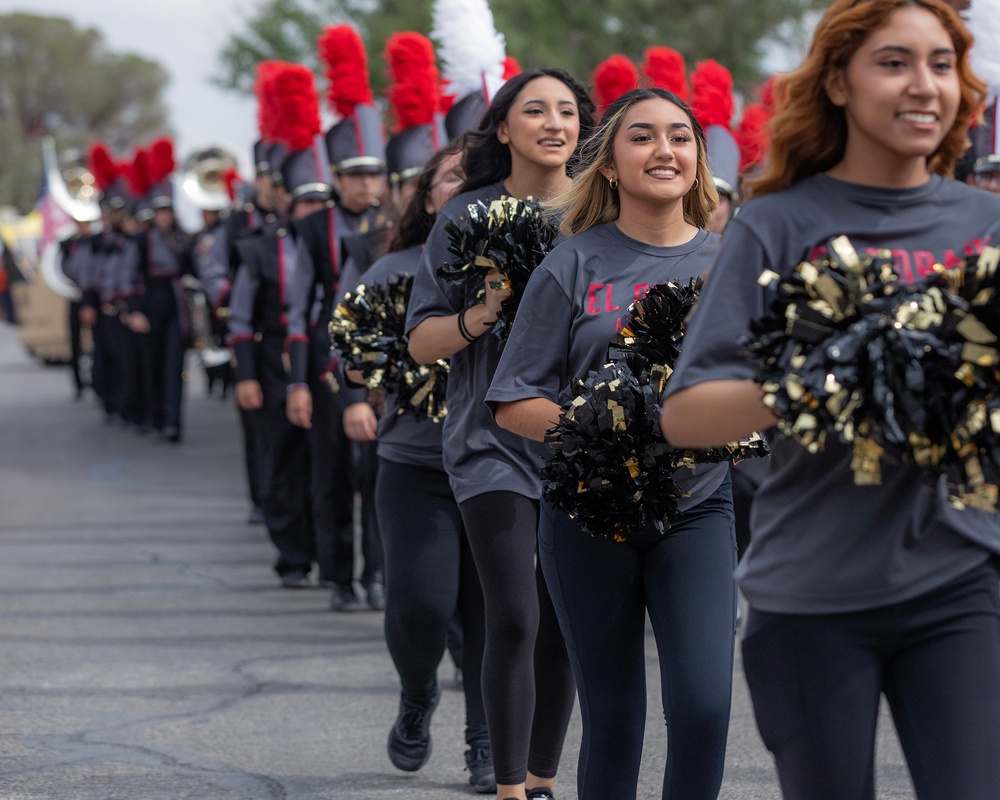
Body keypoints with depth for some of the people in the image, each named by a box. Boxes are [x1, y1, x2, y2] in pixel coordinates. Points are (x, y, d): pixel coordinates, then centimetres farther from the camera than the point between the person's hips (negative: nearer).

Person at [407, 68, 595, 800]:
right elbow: (423, 343, 0)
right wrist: (483, 314, -18)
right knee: (515, 619, -12)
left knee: (563, 625, 7)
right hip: (496, 442, -3)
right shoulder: (469, 216, 0)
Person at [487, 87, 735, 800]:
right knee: (613, 719, 5)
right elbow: (513, 404, -2)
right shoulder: (574, 267, -2)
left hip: (696, 507, 1)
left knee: (704, 705, -15)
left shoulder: (729, 262, 3)